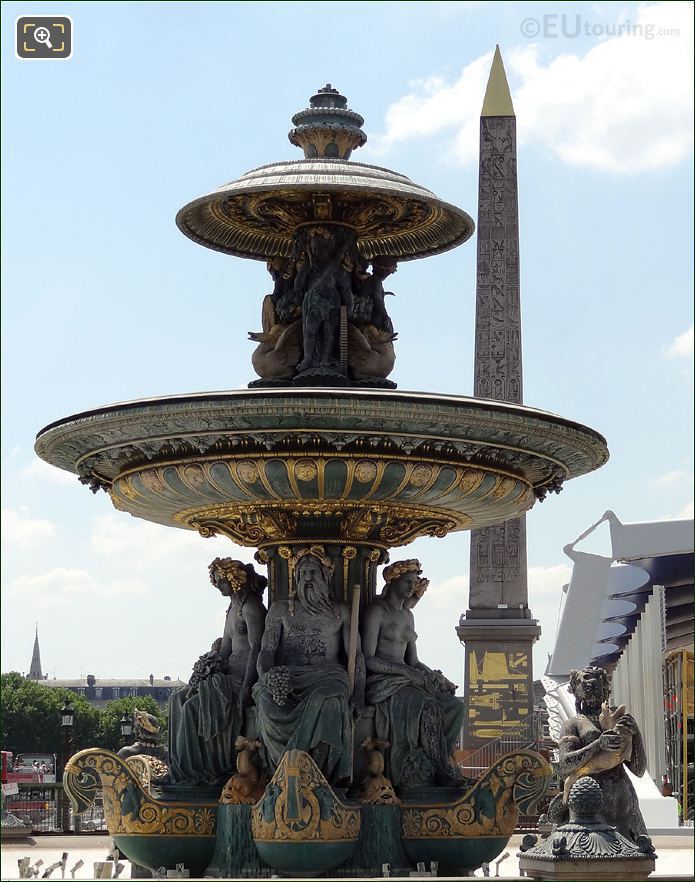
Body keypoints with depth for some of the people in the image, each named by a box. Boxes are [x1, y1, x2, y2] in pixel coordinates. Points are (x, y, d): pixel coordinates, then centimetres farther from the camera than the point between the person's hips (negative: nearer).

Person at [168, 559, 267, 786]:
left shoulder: (251, 607, -13)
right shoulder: (233, 607, 17)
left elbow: (256, 649, -21)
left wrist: (246, 688, -27)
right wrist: (199, 681, 5)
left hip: (245, 676, -10)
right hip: (229, 674, 10)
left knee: (195, 706, -21)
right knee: (179, 699, 2)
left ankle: (202, 770, -9)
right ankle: (185, 769, 1)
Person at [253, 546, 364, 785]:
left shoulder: (340, 611, 19)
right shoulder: (281, 609, 18)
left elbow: (355, 653, 13)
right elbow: (266, 651, 10)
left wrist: (359, 689, -5)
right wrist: (266, 677, -14)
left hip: (327, 676, -1)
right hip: (287, 676, 1)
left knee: (327, 700, -41)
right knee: (267, 701, -38)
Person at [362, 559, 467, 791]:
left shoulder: (407, 615, 20)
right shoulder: (377, 611, -4)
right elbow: (368, 660, -13)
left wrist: (435, 677, 0)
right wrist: (406, 670, -19)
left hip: (404, 680, 8)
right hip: (381, 683, -8)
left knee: (456, 706, -16)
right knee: (427, 708, -33)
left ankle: (430, 767, -19)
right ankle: (443, 770, -23)